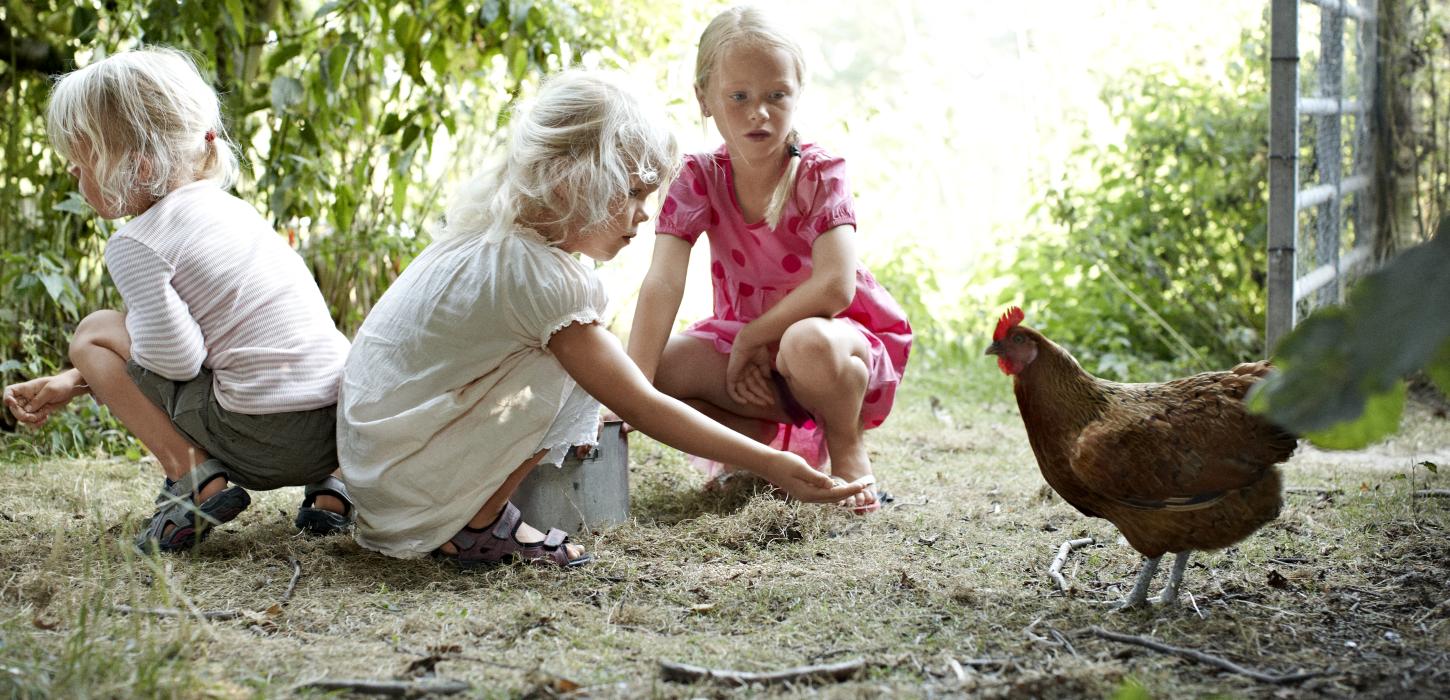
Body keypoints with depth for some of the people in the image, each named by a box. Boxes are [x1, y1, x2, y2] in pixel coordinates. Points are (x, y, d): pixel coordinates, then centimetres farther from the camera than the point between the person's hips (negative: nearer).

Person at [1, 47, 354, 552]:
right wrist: (71, 383, 25)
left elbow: (175, 356, -17)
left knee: (94, 333, 9)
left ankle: (193, 475, -3)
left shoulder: (135, 244, -8)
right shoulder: (219, 203, 18)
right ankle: (326, 484, 18)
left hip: (265, 441, -7)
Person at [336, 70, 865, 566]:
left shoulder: (497, 230, 5)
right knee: (570, 369, -17)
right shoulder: (534, 272, -23)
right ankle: (480, 525, -5)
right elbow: (640, 407, -22)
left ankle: (473, 514, 7)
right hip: (396, 475, -9)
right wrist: (768, 464, -21)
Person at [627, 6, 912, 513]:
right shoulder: (699, 179, -9)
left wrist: (750, 338, -22)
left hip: (840, 340, -4)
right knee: (663, 367, -23)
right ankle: (767, 444, 0)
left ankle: (846, 449, -8)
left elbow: (835, 286, -29)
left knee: (808, 343, -40)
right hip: (746, 351, 4)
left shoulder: (820, 173, -17)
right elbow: (662, 283, -22)